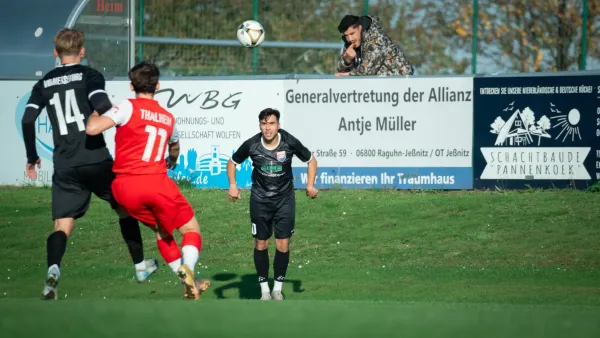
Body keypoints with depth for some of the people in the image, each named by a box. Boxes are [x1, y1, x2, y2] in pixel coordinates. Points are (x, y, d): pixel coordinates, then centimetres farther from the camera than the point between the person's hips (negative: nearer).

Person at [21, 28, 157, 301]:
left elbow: (27, 119, 4)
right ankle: (140, 266, 28)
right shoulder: (89, 76, -1)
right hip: (96, 159, -2)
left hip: (64, 166, 2)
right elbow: (101, 105, -18)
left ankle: (53, 269, -30)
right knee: (125, 208, 20)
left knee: (62, 224, -1)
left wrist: (32, 157, 15)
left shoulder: (44, 84, 11)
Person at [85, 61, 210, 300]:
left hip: (125, 188, 0)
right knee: (191, 229, 10)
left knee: (162, 231, 20)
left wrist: (94, 113, 8)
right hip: (157, 182, 0)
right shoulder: (168, 118, 15)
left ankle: (189, 284, 15)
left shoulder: (128, 107, 0)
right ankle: (187, 268, -20)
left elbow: (92, 128, -15)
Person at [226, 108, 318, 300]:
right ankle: (264, 289, 15)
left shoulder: (290, 143, -14)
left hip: (284, 199, 0)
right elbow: (232, 162, 5)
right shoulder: (251, 145, -13)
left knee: (283, 245, -4)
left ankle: (278, 288, 12)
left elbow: (311, 160, 3)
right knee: (261, 244, 2)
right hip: (260, 199, 0)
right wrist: (233, 185, -8)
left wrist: (310, 185, -6)